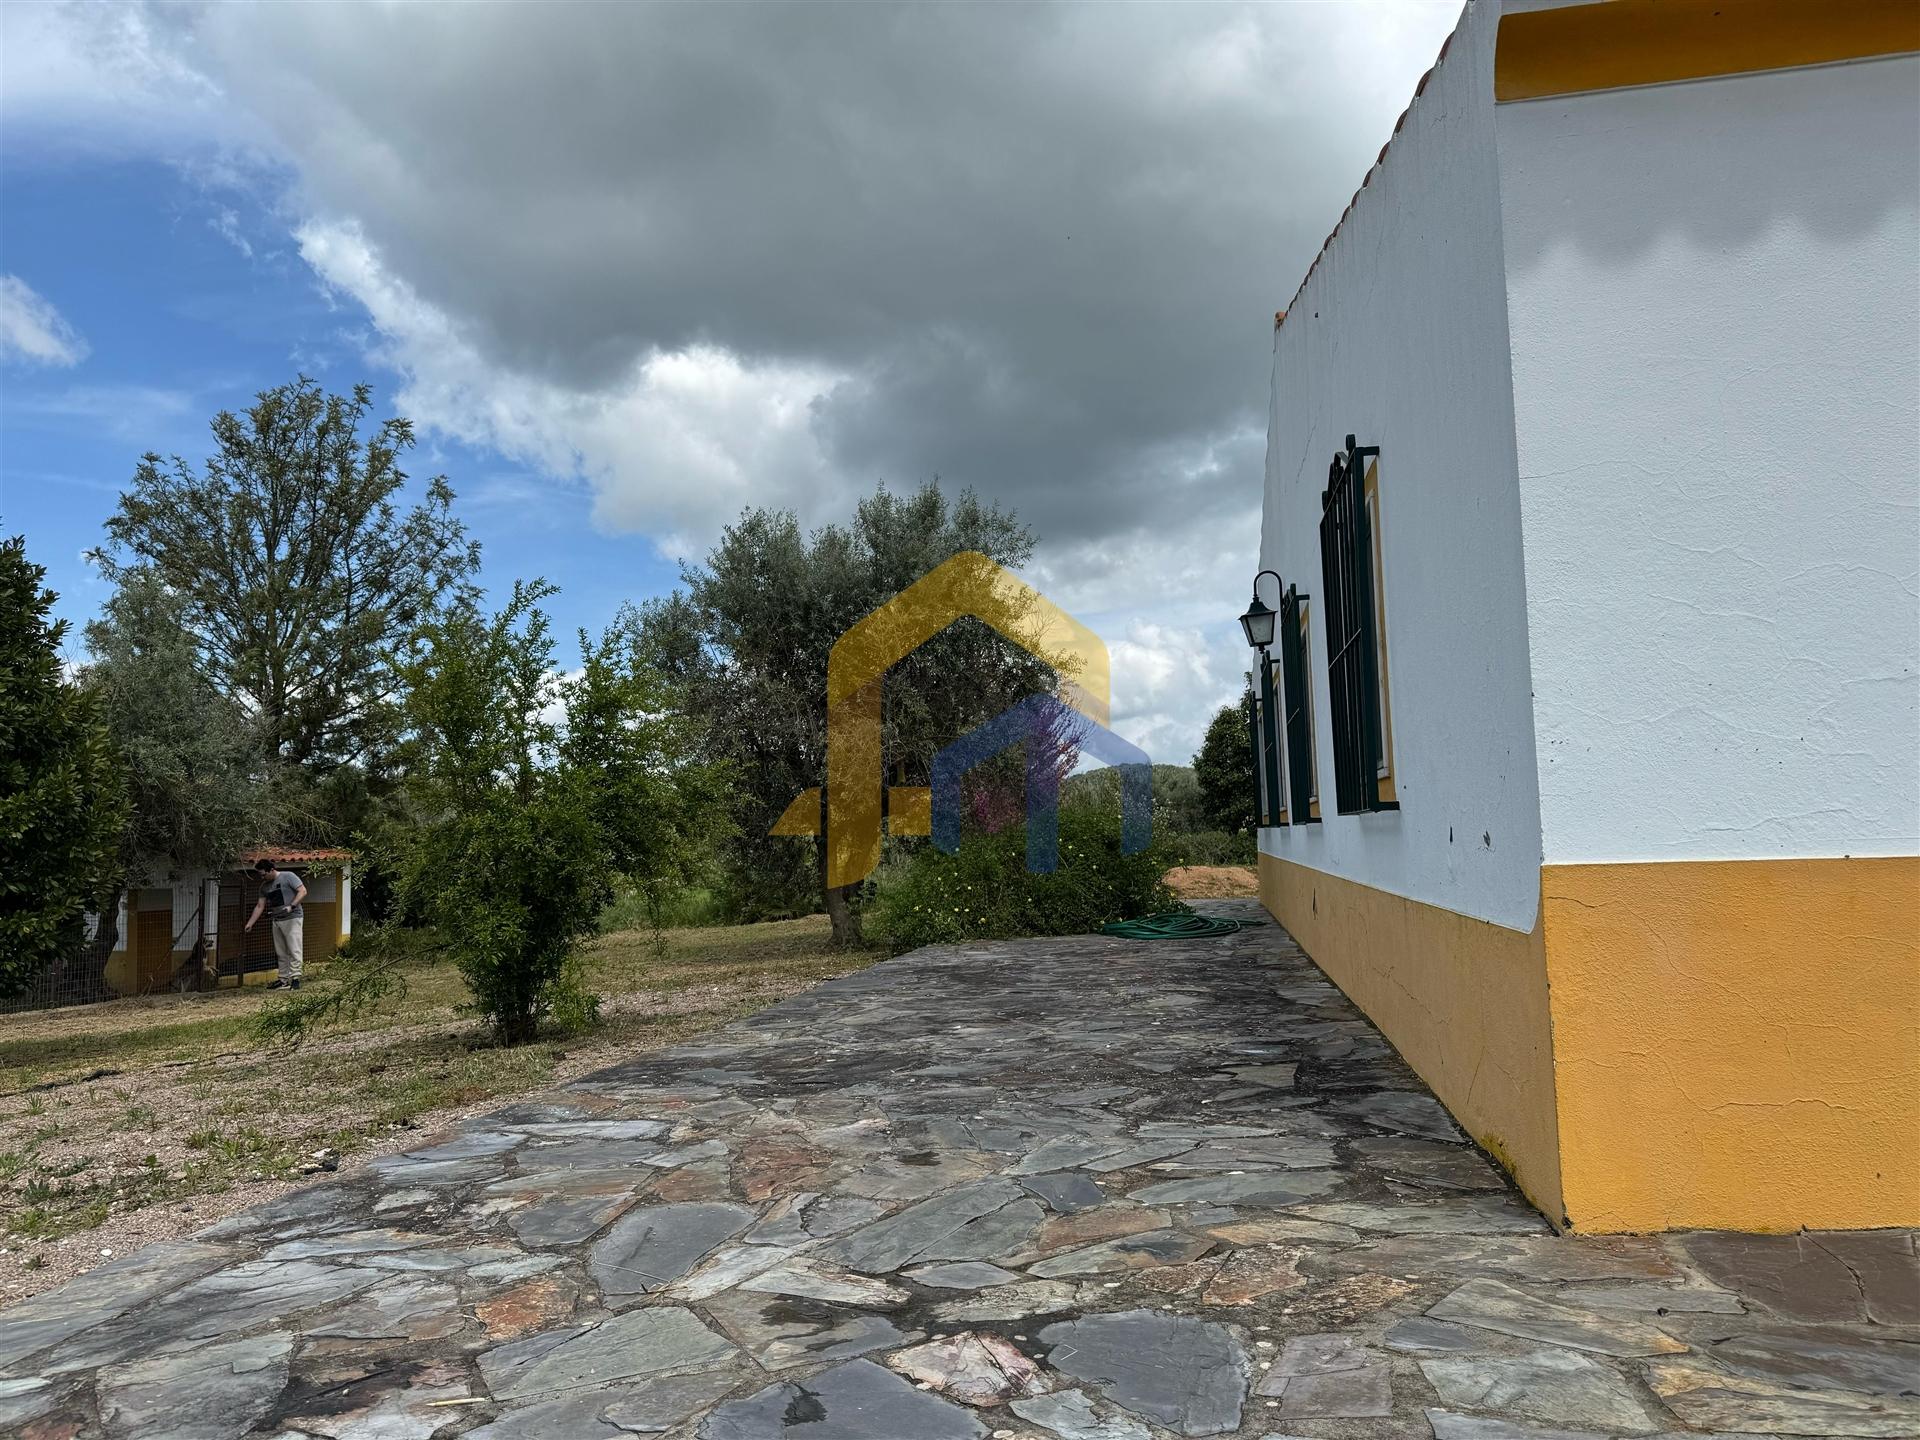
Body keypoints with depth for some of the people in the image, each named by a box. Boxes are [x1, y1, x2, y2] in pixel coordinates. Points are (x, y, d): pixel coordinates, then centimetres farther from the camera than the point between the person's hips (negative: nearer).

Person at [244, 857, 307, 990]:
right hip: (277, 921, 8)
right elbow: (259, 906, 16)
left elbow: (303, 891, -13)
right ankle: (283, 980, 13)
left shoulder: (288, 876, -7)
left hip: (292, 919, -7)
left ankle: (295, 978, -11)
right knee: (280, 953, 9)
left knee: (294, 950, -10)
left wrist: (291, 906, -22)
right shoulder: (264, 886, 13)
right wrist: (249, 924, 10)